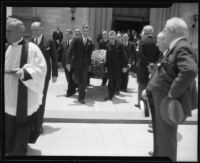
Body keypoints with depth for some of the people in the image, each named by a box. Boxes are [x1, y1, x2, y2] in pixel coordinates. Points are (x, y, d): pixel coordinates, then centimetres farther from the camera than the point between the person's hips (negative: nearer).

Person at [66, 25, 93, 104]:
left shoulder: (90, 42, 6)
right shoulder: (76, 40, -5)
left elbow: (89, 54, 12)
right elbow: (70, 51, -10)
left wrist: (89, 64, 10)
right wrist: (68, 63, -17)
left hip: (85, 65, 2)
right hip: (77, 63, -2)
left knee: (84, 81, -3)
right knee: (77, 80, 5)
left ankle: (81, 97, 8)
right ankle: (81, 90, 40)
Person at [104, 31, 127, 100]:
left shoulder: (120, 44, -7)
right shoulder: (108, 45, 6)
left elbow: (124, 56, -7)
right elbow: (107, 56, 11)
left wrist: (124, 66, -10)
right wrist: (106, 66, 9)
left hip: (118, 66, -3)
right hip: (110, 66, 3)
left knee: (117, 80, 5)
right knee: (111, 81, 2)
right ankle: (110, 95, 7)